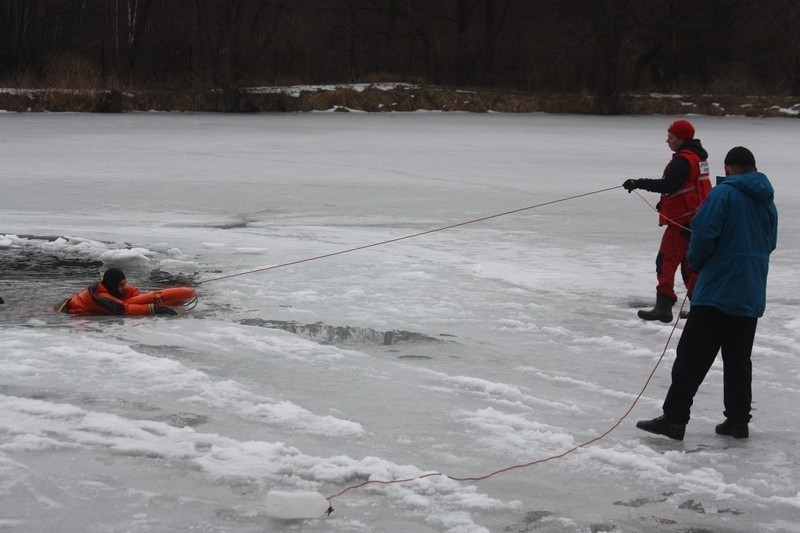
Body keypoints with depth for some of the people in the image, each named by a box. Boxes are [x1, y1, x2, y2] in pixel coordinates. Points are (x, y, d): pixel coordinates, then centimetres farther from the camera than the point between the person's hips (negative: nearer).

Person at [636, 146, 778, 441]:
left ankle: (674, 417, -8)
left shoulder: (723, 193, -11)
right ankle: (738, 420, 15)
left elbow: (704, 233, -17)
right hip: (752, 297, 7)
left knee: (692, 356, -5)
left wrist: (696, 261, 1)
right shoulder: (768, 203, 12)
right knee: (739, 360, 14)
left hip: (717, 292, -7)